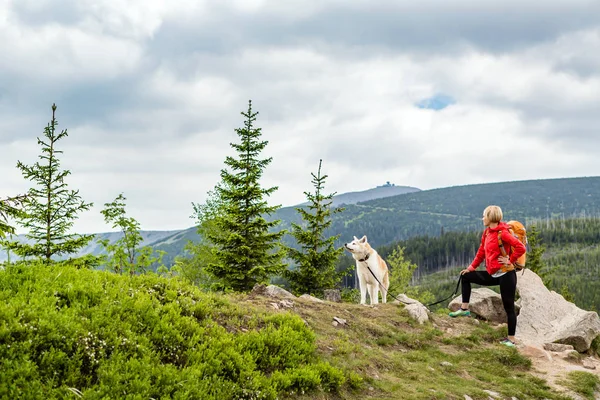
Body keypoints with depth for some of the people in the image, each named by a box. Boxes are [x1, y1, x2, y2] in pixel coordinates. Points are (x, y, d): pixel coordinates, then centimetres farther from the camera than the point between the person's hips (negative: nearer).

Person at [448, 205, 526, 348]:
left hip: (505, 275, -9)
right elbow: (481, 252, 16)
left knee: (509, 307, -1)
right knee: (466, 276, 16)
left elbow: (521, 248, -23)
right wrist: (471, 268, 14)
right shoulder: (487, 233, 9)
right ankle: (464, 309, 17)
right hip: (493, 275, 9)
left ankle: (511, 340, 7)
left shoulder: (503, 233, -17)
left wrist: (509, 260, -17)